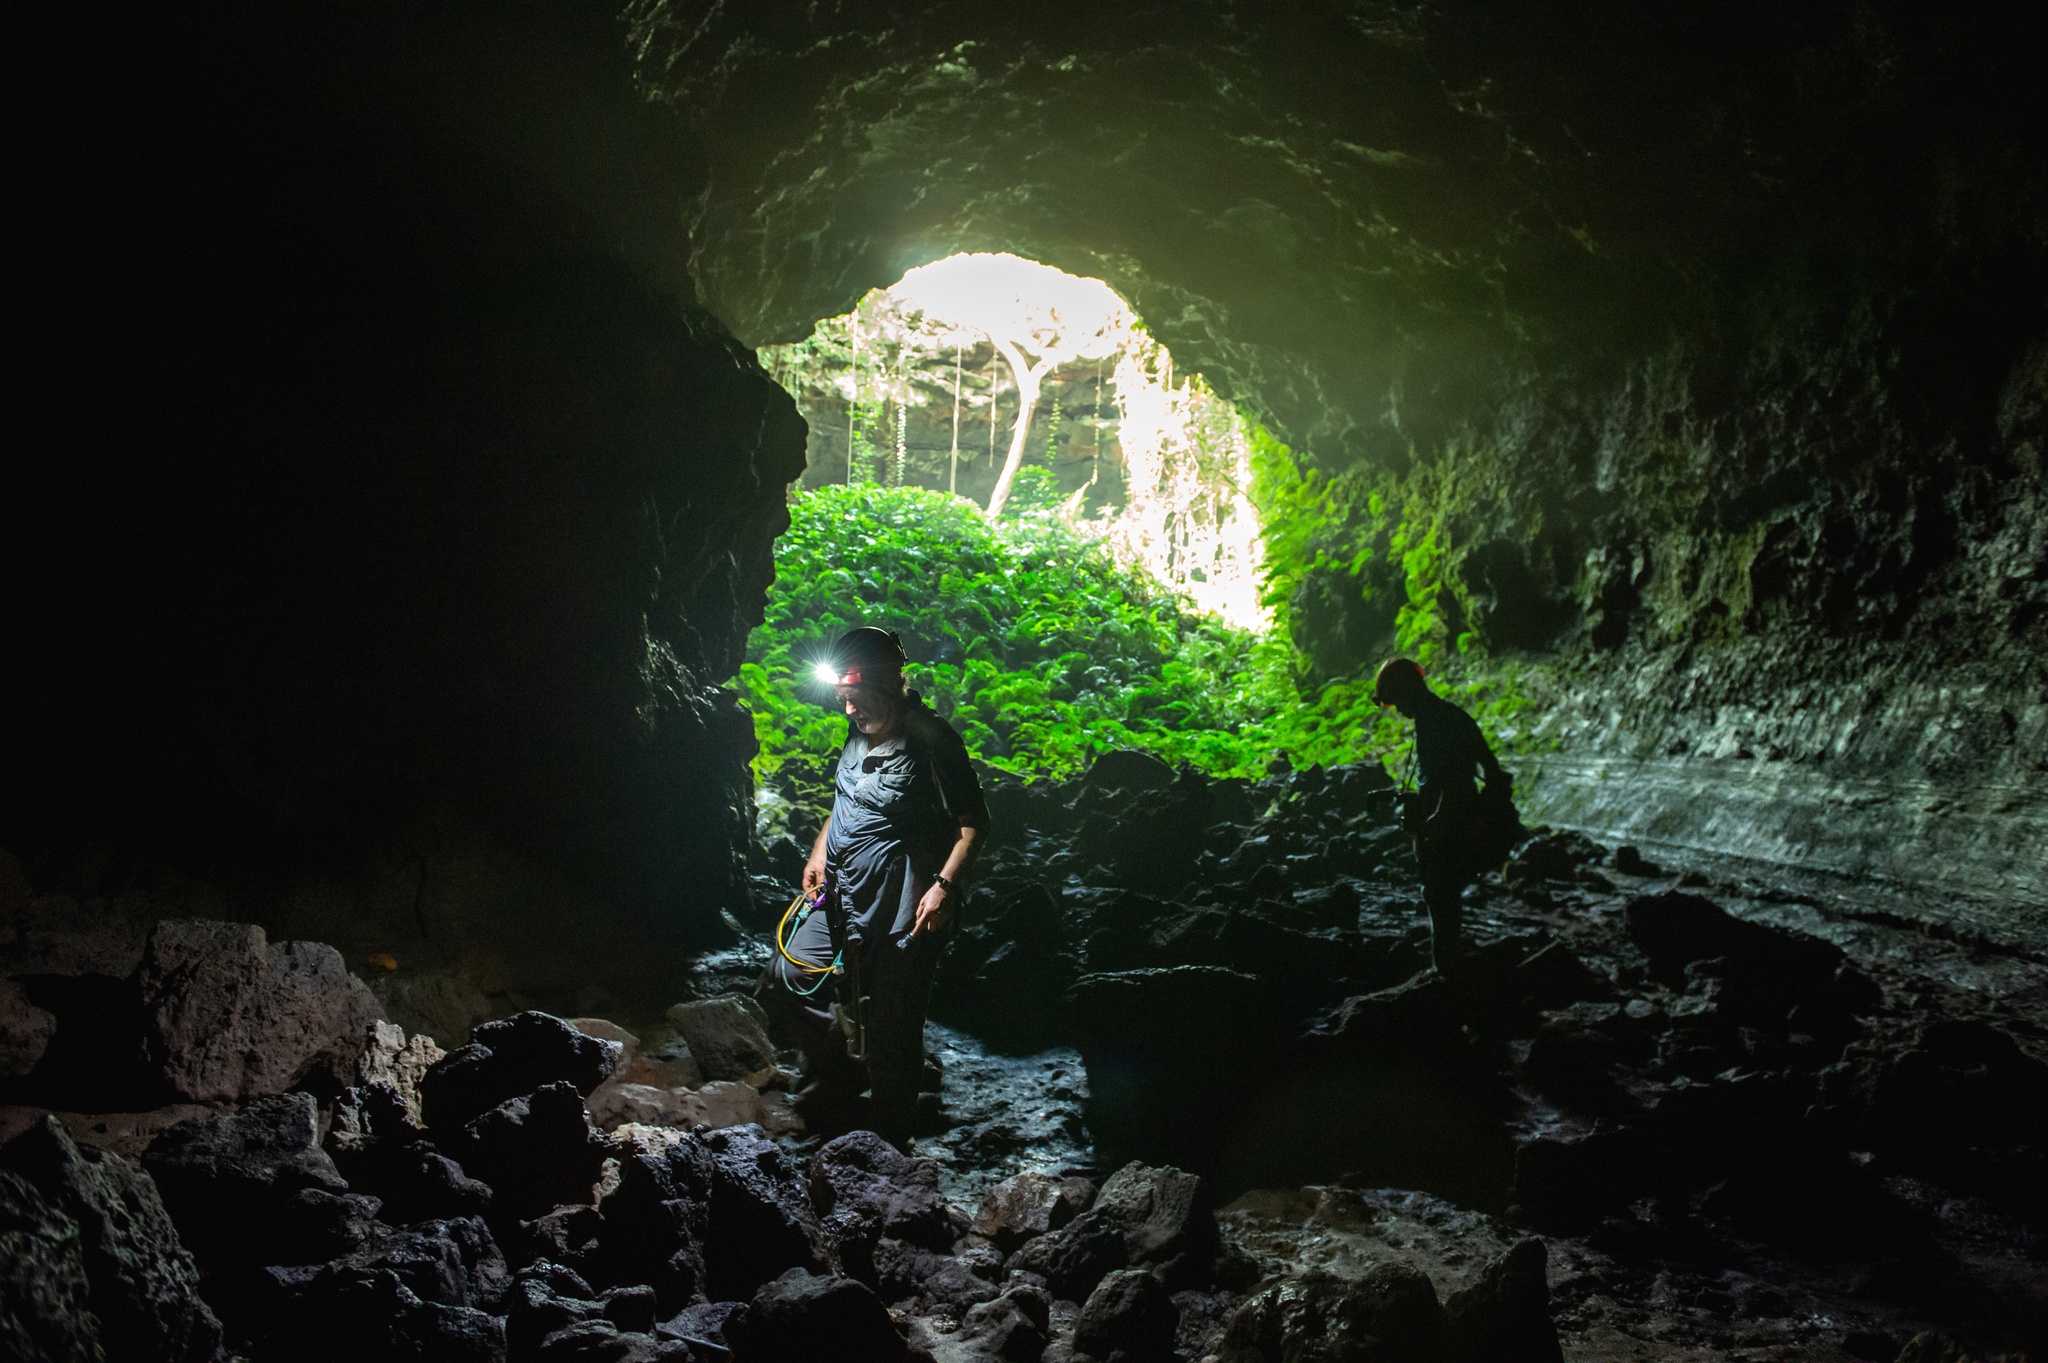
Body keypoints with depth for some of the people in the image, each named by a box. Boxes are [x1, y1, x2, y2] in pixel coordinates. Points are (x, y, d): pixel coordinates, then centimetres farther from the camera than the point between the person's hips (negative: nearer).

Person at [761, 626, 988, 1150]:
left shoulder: (930, 740, -16)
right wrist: (820, 851, 15)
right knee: (787, 982, 14)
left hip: (900, 912, -9)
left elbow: (974, 821, -16)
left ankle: (889, 1143, 19)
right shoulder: (860, 732, 9)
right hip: (842, 900, 9)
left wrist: (945, 885, -25)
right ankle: (837, 1074, 35)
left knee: (888, 1030, -1)